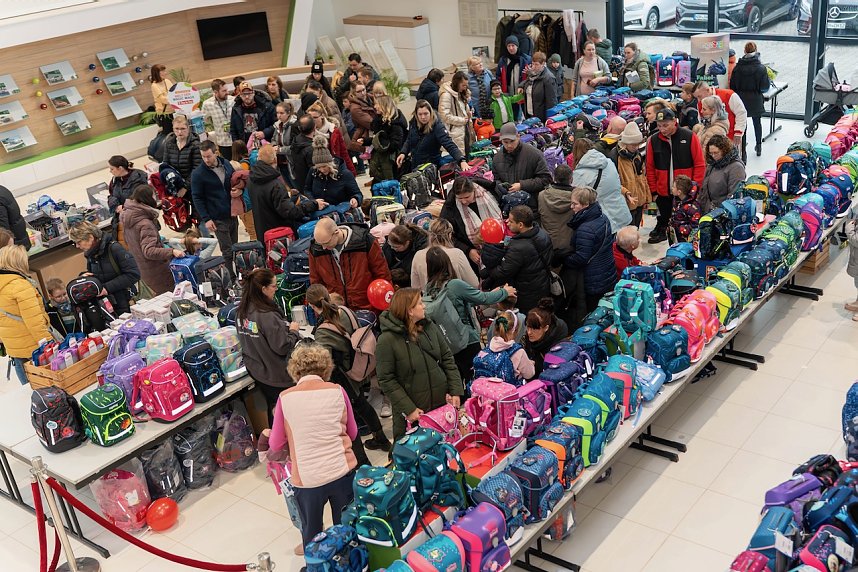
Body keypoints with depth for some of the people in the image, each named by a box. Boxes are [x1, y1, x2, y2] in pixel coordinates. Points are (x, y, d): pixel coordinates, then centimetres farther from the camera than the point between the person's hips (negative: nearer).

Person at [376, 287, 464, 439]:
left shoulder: (431, 327, 1)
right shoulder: (387, 340, -15)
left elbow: (448, 359, 7)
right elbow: (386, 380, -13)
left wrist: (456, 391, -2)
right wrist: (408, 409, -16)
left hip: (443, 403, 5)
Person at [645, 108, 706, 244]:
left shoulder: (689, 137, -7)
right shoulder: (653, 140, -1)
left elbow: (700, 165, -3)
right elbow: (650, 167, 5)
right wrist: (654, 190, 2)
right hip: (663, 192, 2)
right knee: (663, 217, 14)